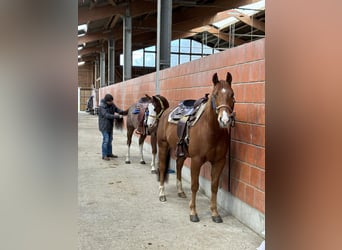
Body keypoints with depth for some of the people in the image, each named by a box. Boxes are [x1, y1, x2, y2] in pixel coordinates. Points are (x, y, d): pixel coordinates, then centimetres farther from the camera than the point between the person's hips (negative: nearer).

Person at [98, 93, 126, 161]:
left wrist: (123, 112, -21)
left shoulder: (112, 104, 1)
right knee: (106, 140, -7)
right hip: (104, 126, -8)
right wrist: (117, 116, -33)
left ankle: (109, 153, 28)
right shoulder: (102, 107, -21)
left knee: (110, 139, 16)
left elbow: (117, 109, 1)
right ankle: (104, 155, 3)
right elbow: (107, 115, -28)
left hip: (110, 125, 8)